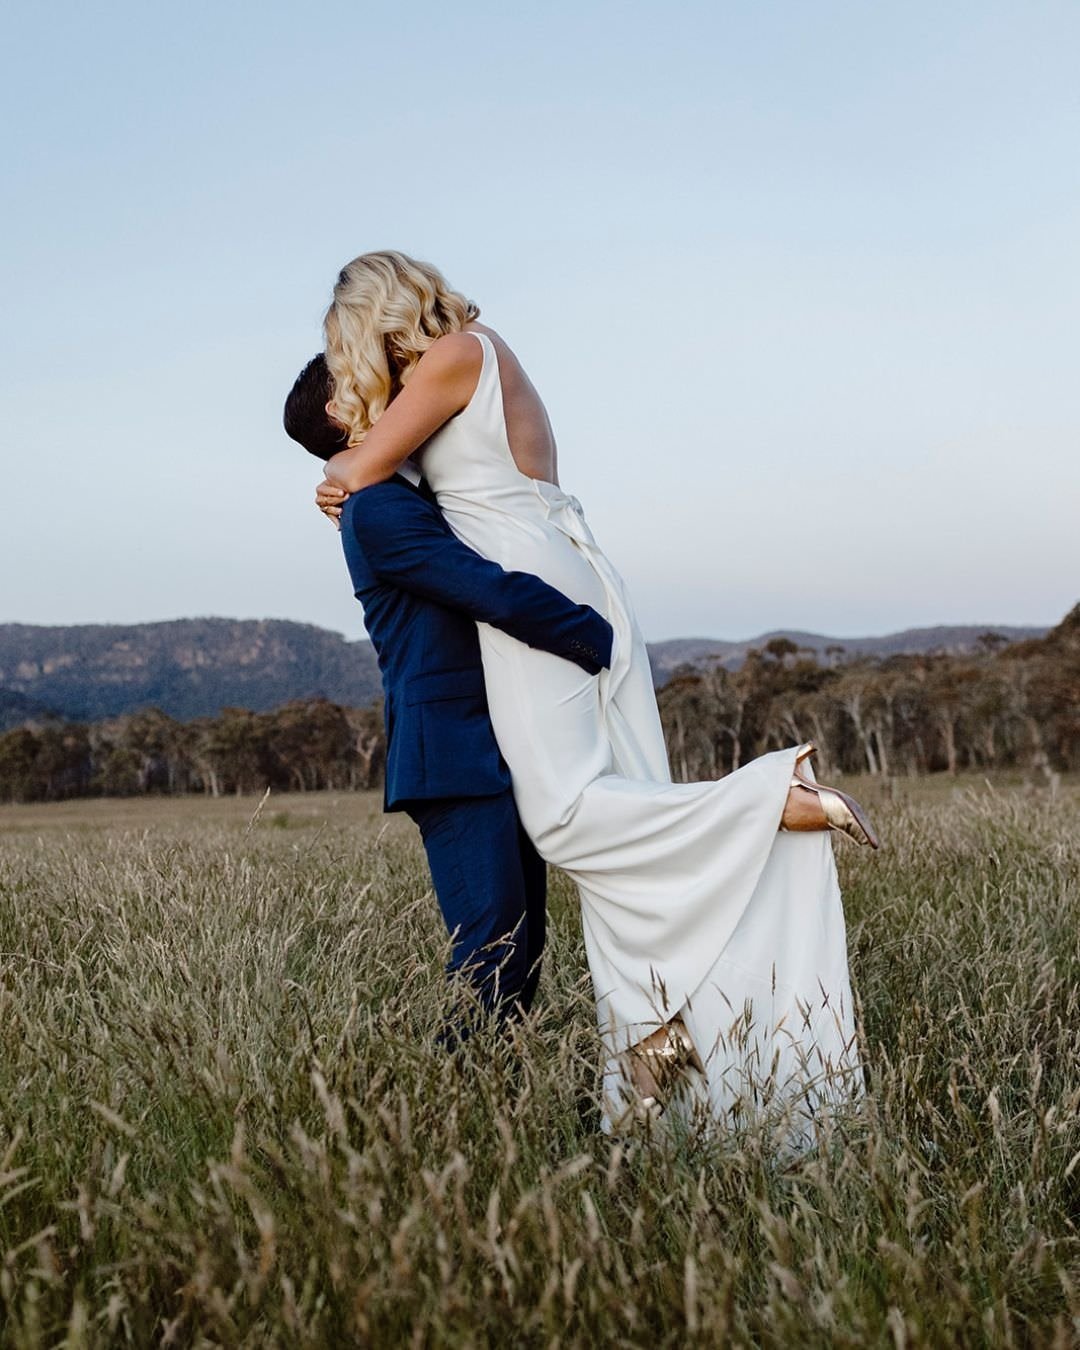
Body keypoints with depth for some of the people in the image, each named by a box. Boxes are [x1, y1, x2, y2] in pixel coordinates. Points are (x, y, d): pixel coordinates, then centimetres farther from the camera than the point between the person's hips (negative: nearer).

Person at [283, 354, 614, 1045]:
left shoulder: (420, 497, 20)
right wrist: (605, 644, -12)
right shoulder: (377, 510, -12)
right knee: (491, 949, -11)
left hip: (500, 748, 10)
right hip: (452, 753, -10)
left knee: (523, 941, 10)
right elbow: (496, 593, -19)